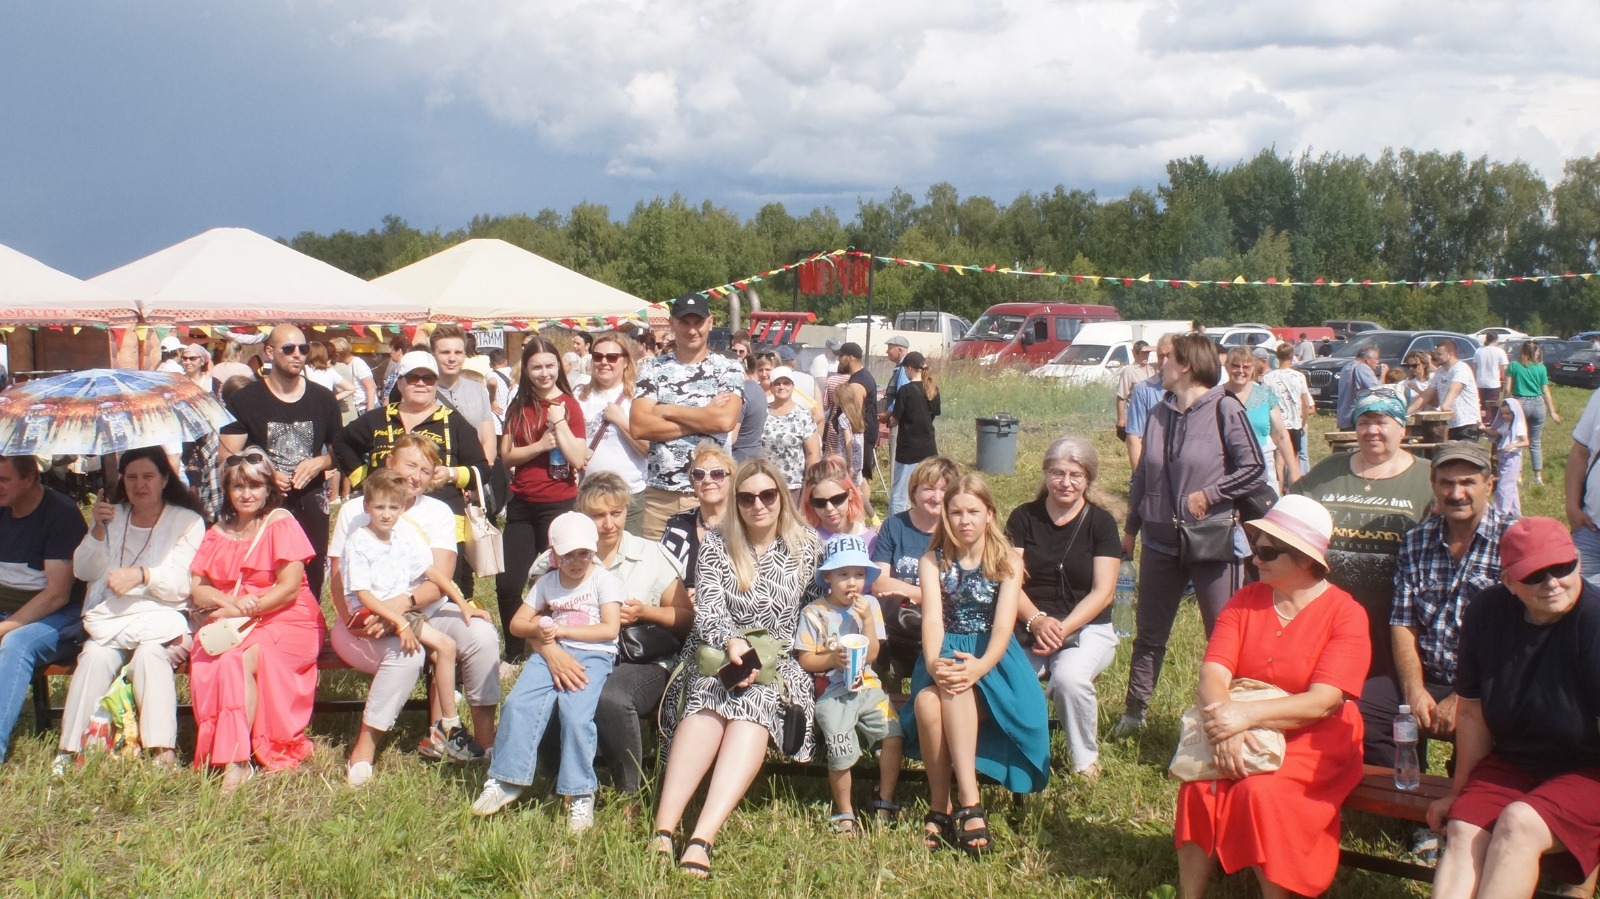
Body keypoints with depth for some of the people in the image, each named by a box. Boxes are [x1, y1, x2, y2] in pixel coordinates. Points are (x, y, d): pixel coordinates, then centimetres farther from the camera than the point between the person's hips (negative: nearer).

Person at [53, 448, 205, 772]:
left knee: (149, 652, -34)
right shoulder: (112, 516, 19)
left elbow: (182, 584, -5)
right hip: (110, 618, 3)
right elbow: (83, 571, 7)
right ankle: (69, 750, -30)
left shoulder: (187, 521, 6)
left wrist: (142, 575, -22)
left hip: (161, 617, -3)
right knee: (95, 655, -29)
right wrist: (97, 530, -8)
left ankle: (163, 751, -38)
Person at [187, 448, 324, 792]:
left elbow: (290, 587, -9)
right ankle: (216, 750, -22)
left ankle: (237, 760, -30)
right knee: (203, 665, -27)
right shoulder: (217, 534, 16)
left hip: (286, 622, -4)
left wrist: (242, 610, -15)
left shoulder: (281, 524, 0)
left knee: (238, 662, -32)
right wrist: (230, 601, -12)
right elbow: (196, 590, 9)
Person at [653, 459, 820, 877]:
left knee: (754, 700, -36)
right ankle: (663, 829, -50)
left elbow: (791, 622, 8)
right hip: (715, 653, 1)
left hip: (777, 662, 0)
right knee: (707, 697, -35)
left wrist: (759, 658, -7)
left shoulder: (804, 548, 9)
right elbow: (707, 608, -4)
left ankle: (702, 839, -51)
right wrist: (732, 643, -23)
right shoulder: (716, 544, 9)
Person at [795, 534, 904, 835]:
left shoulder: (870, 605, 7)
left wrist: (867, 620, -8)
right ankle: (844, 813, 6)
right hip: (832, 694, -3)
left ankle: (885, 802, 0)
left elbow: (872, 655, 2)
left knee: (893, 734, -18)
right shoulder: (814, 613, -1)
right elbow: (805, 660, -2)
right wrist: (832, 658, -18)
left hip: (867, 687, 3)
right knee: (841, 754, -17)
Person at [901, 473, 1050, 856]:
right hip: (946, 654, 2)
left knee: (956, 689, -37)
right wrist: (932, 662, -31)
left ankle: (966, 802, -39)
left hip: (990, 658, -2)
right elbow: (932, 618, -9)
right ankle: (940, 803, -23)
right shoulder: (933, 561, 7)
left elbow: (1004, 624, -12)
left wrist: (980, 665, -33)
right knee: (927, 701, -34)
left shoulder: (1006, 562, 3)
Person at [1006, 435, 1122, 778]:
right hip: (1029, 628, 1)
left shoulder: (1101, 523, 2)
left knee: (1069, 677, -34)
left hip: (1088, 630, -1)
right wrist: (1037, 621, -20)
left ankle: (1085, 762, -9)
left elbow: (1102, 592, -5)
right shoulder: (1024, 518, 6)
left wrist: (1062, 628, -19)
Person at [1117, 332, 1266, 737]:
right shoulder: (1159, 413, 8)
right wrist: (1132, 528, 19)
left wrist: (1208, 495, -16)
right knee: (1149, 634, 13)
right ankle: (1134, 712, 24)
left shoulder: (1224, 410, -9)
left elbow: (1254, 467, -12)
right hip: (1161, 542, 6)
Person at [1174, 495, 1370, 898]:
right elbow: (1213, 672, -6)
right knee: (1199, 786, -23)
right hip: (1244, 734, 4)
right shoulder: (1246, 601, 6)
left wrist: (1246, 714, -29)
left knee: (1261, 793, -30)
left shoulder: (1345, 615, -8)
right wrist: (1223, 723, -27)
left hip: (1312, 744, -4)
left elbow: (1322, 702, -18)